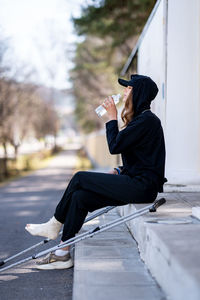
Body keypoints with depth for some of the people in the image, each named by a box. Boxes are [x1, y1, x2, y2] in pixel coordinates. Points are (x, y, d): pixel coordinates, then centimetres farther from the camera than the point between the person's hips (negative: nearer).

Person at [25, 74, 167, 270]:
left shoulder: (147, 120, -13)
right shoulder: (140, 118, 20)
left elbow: (114, 146, -18)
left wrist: (112, 117, -6)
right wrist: (118, 172, 7)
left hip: (142, 187, -10)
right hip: (136, 183, 10)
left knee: (80, 178, -11)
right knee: (80, 196, -4)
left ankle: (54, 226, 7)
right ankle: (63, 254, -1)